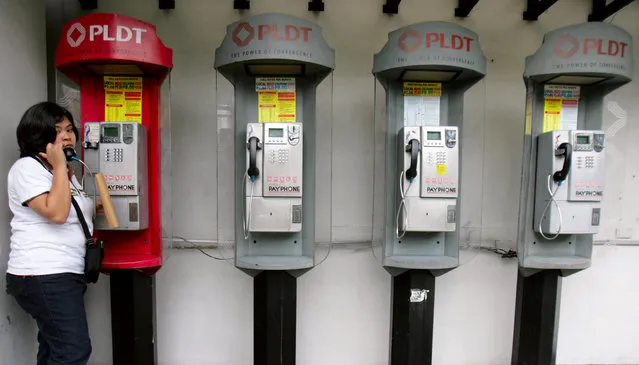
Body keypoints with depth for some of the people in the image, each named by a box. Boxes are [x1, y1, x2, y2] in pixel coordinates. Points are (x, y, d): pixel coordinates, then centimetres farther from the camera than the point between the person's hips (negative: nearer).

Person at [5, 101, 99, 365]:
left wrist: (95, 204, 14)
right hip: (43, 276, -9)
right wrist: (59, 167, -16)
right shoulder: (26, 168, -9)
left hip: (63, 275, 9)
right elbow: (56, 213, -23)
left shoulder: (65, 172, 18)